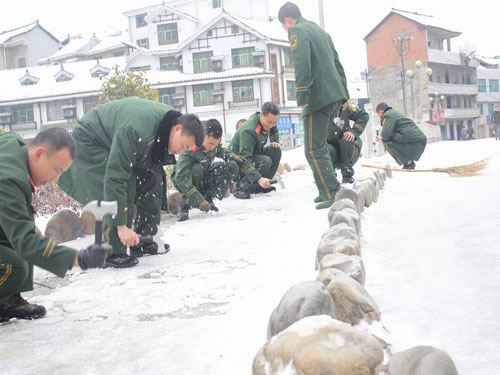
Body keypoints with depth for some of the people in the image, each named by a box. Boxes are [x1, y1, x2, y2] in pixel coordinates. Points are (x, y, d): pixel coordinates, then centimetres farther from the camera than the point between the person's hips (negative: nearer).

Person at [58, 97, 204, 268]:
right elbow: (115, 178, -42)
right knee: (124, 187, -24)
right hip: (90, 142, -9)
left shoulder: (170, 119, -14)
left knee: (153, 178, 0)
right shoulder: (135, 132, -41)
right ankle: (112, 253, -17)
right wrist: (121, 225, -42)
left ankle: (145, 242, 9)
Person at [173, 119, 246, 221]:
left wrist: (233, 157, -9)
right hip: (184, 177, -6)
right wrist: (199, 201, -43)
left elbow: (221, 150, 11)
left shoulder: (214, 141, -16)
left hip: (204, 176, 6)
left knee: (232, 166, -12)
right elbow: (181, 178, -40)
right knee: (197, 168, -39)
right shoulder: (189, 149, -35)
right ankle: (185, 205, -22)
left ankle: (208, 197, -11)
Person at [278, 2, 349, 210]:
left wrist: (302, 97, -21)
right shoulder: (320, 30, 24)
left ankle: (333, 195, -13)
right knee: (320, 145, 18)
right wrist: (344, 93, 24)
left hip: (318, 97, -9)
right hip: (336, 95, 9)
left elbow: (301, 65, -17)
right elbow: (337, 63, 24)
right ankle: (327, 190, 20)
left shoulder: (297, 31, -3)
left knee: (314, 150, -8)